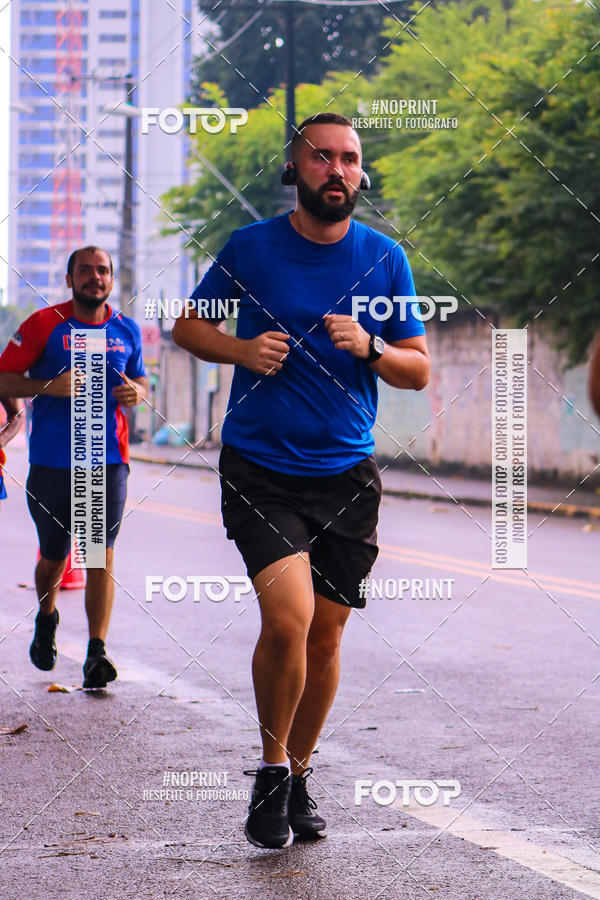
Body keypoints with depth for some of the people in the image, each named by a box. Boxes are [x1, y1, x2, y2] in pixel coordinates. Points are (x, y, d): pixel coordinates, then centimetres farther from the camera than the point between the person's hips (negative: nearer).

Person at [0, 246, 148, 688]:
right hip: (51, 463, -1)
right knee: (53, 556, 10)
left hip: (109, 460, 1)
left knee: (102, 553, -9)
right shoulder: (44, 324, -2)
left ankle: (97, 652, -11)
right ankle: (47, 618, 41)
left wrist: (137, 391, -1)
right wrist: (49, 386, -18)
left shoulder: (127, 330, 9)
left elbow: (140, 378, 23)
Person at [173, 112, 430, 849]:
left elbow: (420, 371, 8)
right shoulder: (250, 248, -2)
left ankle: (299, 774, 28)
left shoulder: (384, 259, 3)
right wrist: (242, 350, -9)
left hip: (348, 472, 3)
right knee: (288, 619, -19)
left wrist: (369, 347, -13)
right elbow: (187, 325, 11)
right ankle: (271, 768, 2)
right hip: (258, 467, -3)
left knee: (326, 635, 7)